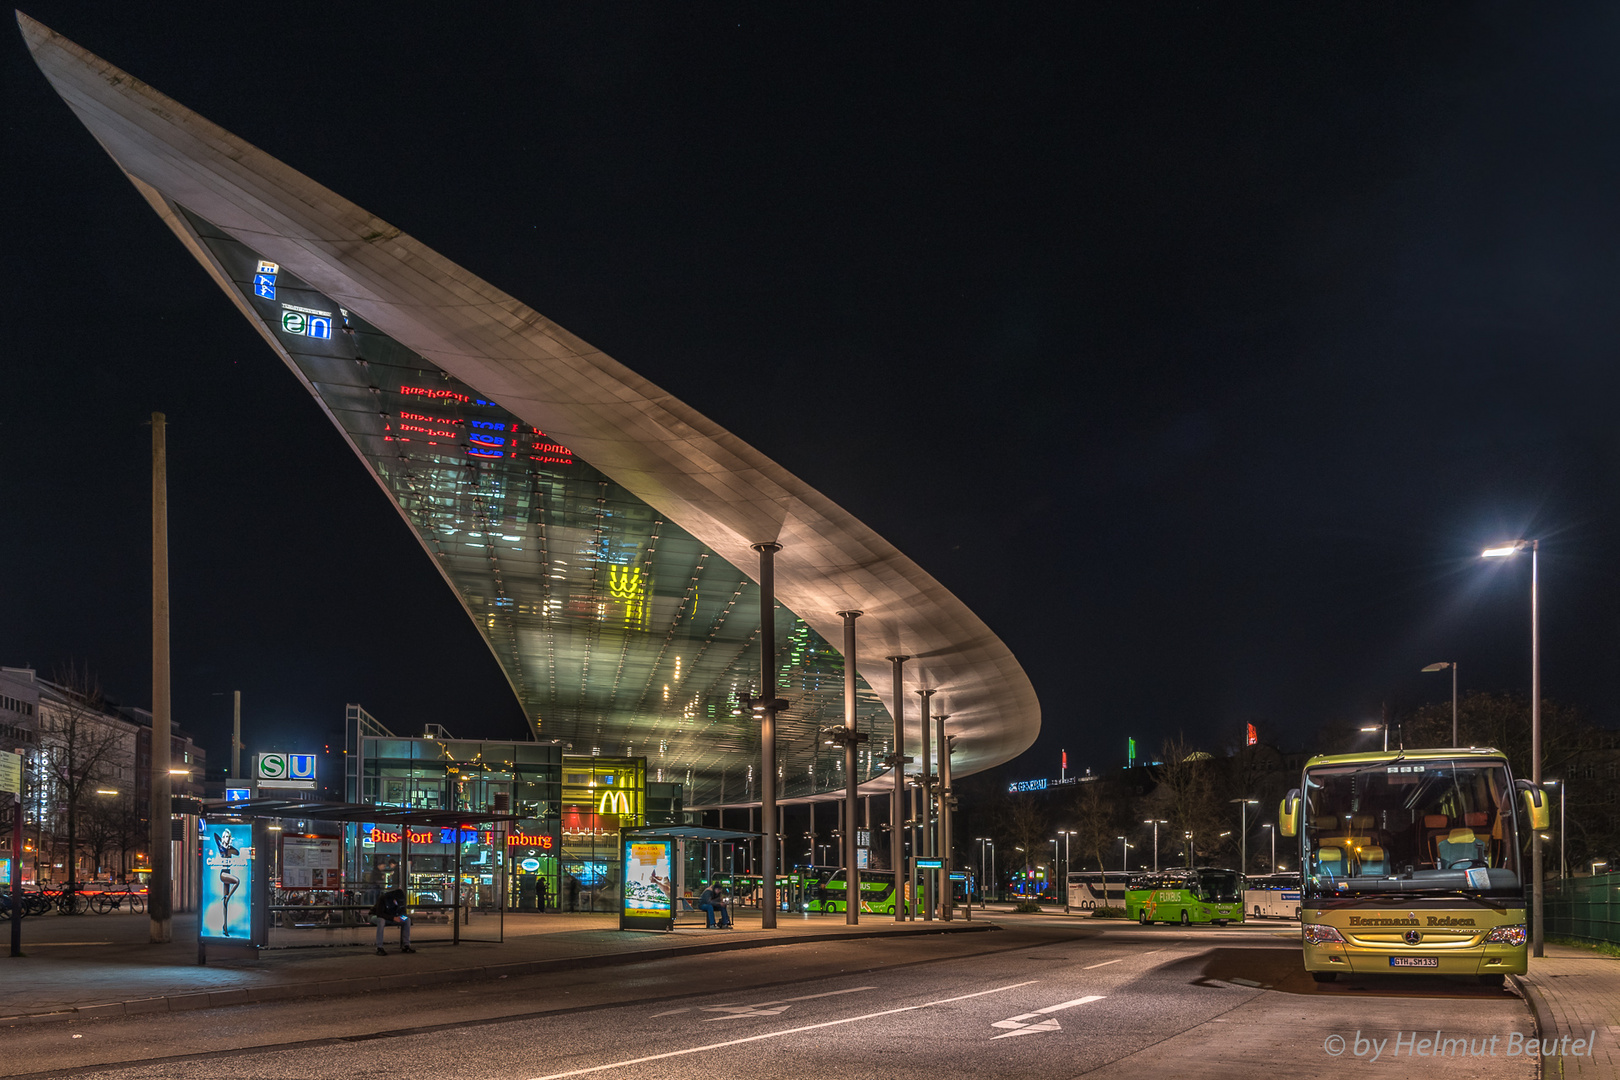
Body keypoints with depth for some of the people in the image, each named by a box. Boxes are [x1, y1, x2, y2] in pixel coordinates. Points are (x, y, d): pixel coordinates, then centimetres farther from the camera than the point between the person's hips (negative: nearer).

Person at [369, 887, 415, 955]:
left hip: (390, 917, 6)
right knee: (381, 920, -42)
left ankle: (406, 945, -11)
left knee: (407, 919, -12)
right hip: (376, 916, -6)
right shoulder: (383, 899, -29)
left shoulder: (400, 900, -10)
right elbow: (379, 913, -34)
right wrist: (393, 918, -42)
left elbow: (401, 911, 5)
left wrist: (402, 916, -20)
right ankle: (379, 948, -38)